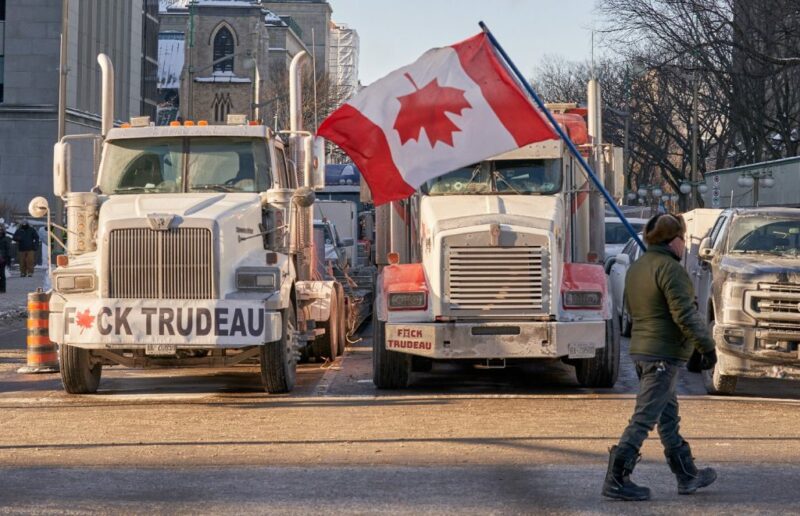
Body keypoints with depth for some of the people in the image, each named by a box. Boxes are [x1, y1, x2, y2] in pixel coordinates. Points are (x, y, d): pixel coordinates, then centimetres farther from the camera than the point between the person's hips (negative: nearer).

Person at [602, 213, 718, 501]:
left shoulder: (636, 268, 12)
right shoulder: (669, 268, -16)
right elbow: (685, 314, -21)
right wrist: (706, 346, -15)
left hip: (641, 349, 10)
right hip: (664, 355, -10)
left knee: (668, 416, 16)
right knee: (644, 418, -8)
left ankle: (688, 476, 26)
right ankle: (616, 480, -8)